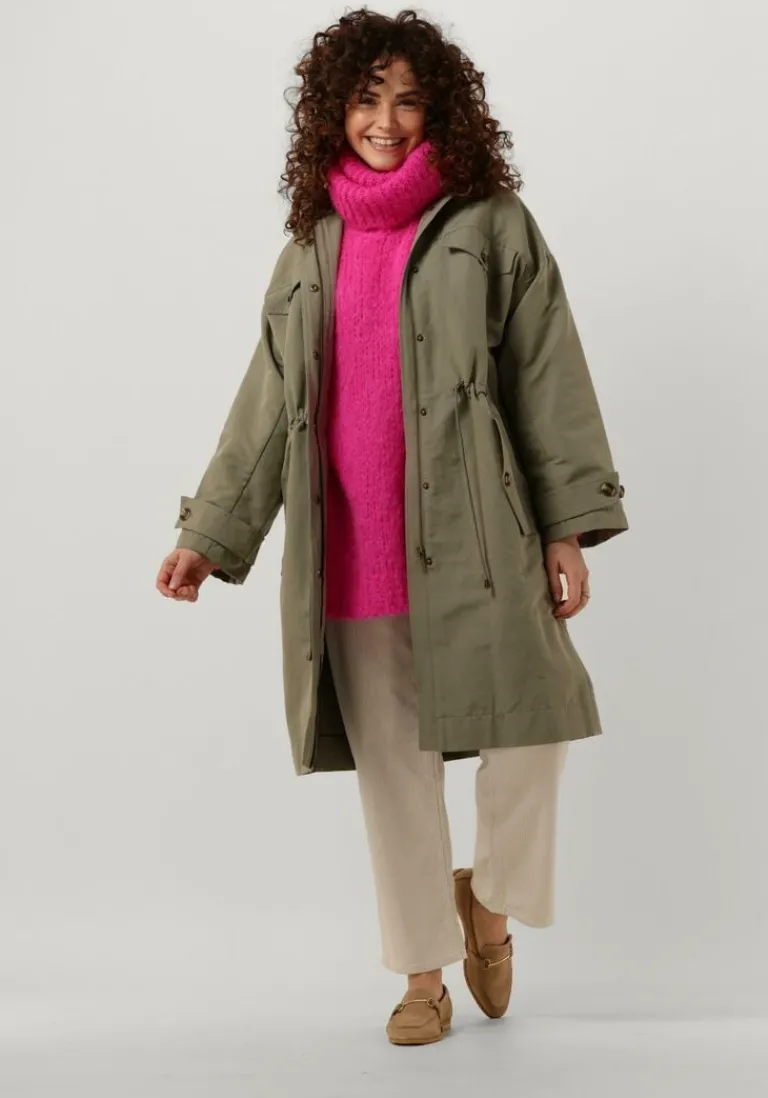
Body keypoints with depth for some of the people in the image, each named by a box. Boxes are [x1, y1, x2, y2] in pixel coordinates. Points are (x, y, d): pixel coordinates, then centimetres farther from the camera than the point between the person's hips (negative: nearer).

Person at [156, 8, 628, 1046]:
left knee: (529, 730, -7)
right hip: (350, 550, 3)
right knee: (391, 765, 8)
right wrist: (209, 533, 11)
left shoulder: (490, 223, 4)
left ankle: (489, 900, 23)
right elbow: (267, 404, 16)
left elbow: (549, 379, 0)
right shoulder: (310, 247, 14)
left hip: (467, 538, -3)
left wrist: (569, 526, -7)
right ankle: (425, 973, 23)